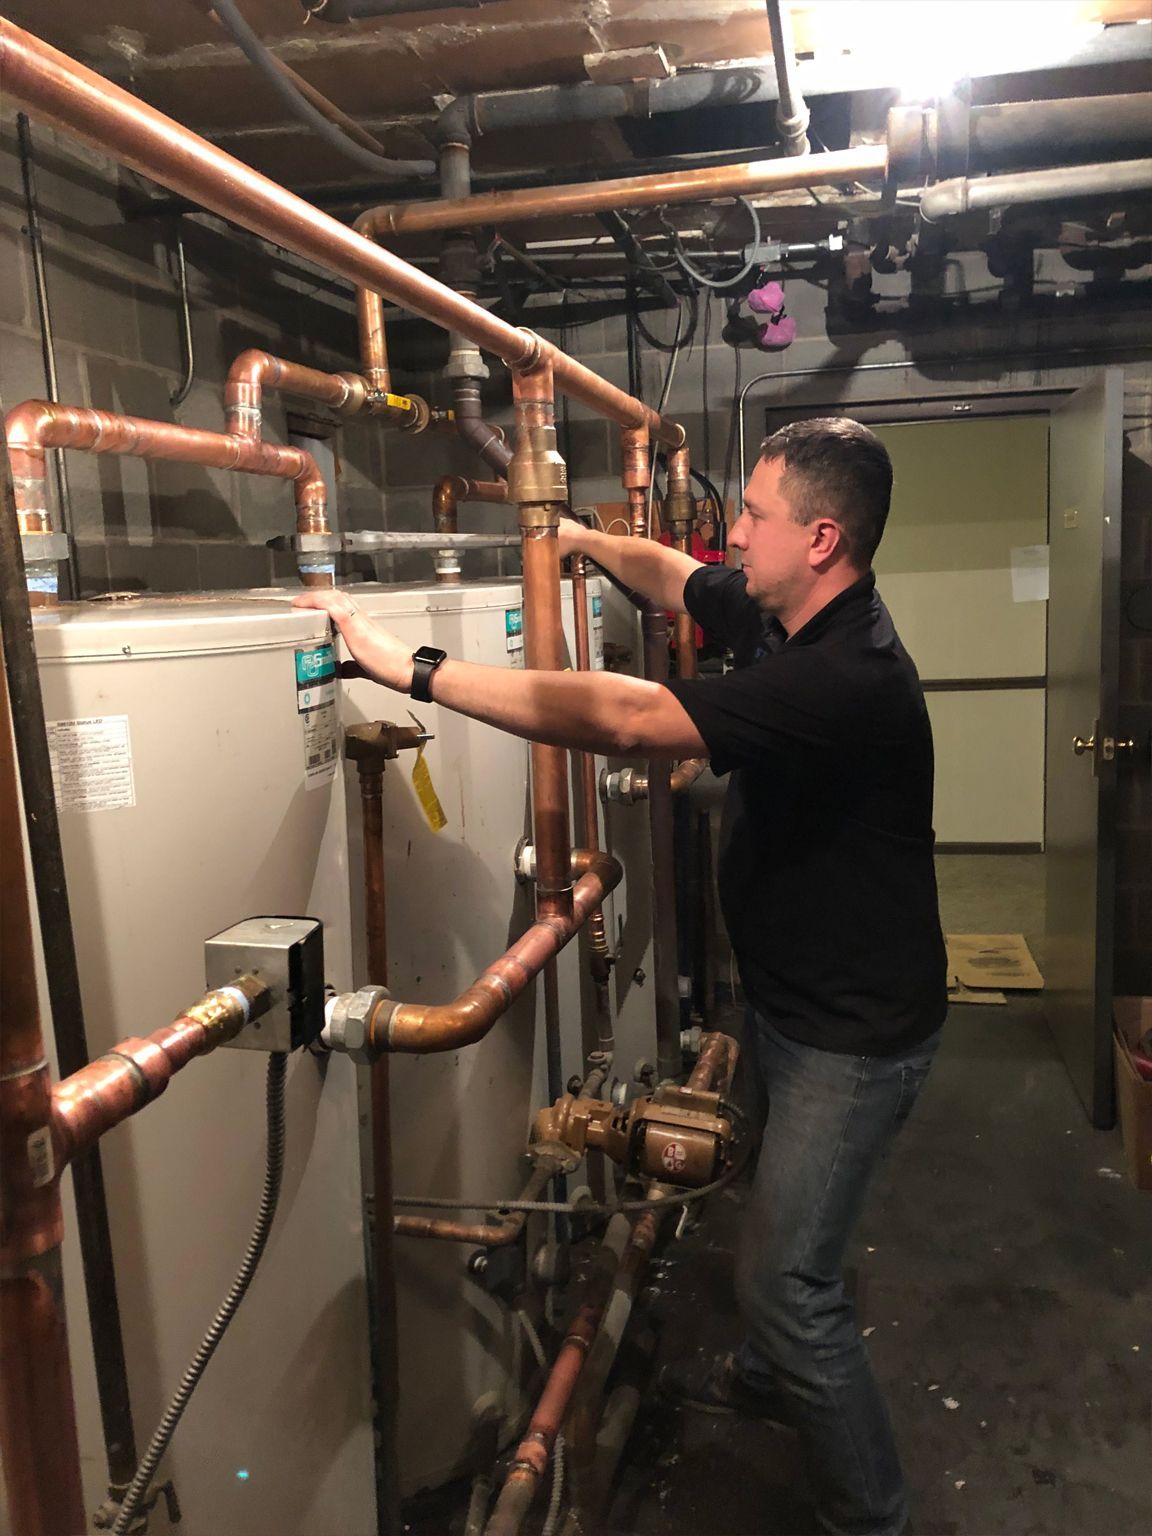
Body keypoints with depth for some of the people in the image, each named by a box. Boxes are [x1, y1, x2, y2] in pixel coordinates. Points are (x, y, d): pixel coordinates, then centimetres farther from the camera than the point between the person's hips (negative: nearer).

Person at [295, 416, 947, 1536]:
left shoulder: (847, 675, -33)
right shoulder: (779, 617, -4)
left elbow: (625, 717, -41)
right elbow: (675, 580, 18)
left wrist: (414, 669, -39)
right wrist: (580, 538, 8)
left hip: (854, 1032, -9)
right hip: (784, 994, 10)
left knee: (782, 1273, -1)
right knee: (782, 1209, 28)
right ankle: (778, 1374, 54)